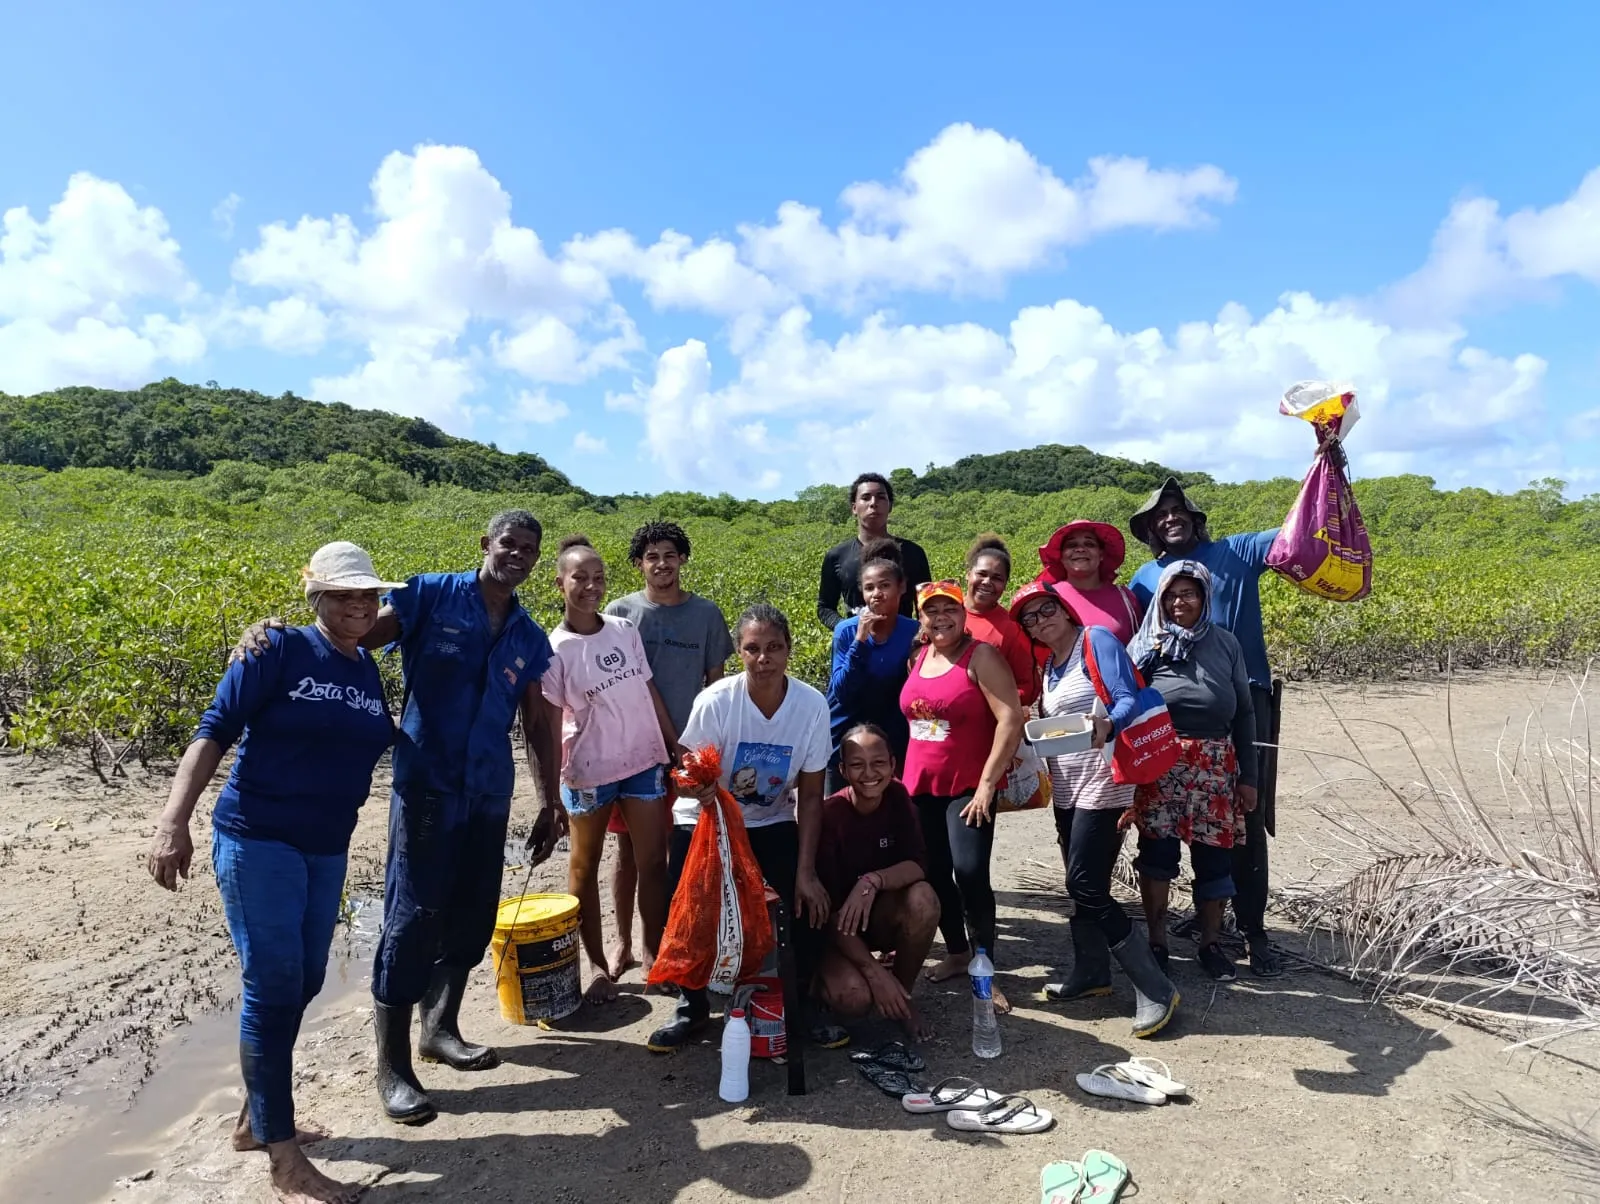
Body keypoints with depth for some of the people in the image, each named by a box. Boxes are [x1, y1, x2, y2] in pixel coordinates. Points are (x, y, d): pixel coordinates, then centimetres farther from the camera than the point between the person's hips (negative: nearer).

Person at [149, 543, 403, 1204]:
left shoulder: (368, 670, 6)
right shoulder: (279, 649, -11)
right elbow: (214, 732, -13)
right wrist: (173, 822, -20)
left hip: (327, 850, 7)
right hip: (257, 839, -6)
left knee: (302, 984, 15)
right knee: (272, 988, -4)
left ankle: (255, 1119, 35)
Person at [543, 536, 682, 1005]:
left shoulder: (625, 630, 0)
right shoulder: (554, 649, -10)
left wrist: (676, 744, 9)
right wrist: (552, 790, -12)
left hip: (644, 761, 3)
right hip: (589, 771, -3)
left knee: (653, 860, 9)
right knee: (585, 866, 12)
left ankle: (655, 954, 25)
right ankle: (599, 965, 27)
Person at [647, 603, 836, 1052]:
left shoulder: (813, 705, -20)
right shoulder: (715, 702, -25)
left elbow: (810, 794, -13)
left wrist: (806, 870, -16)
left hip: (773, 822, 1)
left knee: (807, 902, -14)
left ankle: (804, 1001, 13)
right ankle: (692, 1006, 15)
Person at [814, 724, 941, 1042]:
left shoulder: (897, 797, -11)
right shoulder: (829, 814, -24)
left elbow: (916, 866, -18)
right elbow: (829, 909, -23)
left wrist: (873, 881, -37)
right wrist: (874, 971, -27)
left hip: (882, 916, 4)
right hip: (837, 927, -3)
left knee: (923, 898, -29)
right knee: (853, 998, -30)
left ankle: (904, 993, -4)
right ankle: (829, 973, 7)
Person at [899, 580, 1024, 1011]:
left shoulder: (980, 656, -9)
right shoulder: (918, 657, 9)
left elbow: (1011, 719, -16)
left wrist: (988, 783, -18)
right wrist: (906, 773, 14)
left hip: (968, 786, -6)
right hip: (920, 785, 6)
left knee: (970, 873, -15)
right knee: (934, 874, 12)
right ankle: (957, 952, 30)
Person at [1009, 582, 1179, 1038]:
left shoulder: (1097, 640, -10)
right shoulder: (1049, 664, 13)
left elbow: (1130, 700, -21)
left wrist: (1106, 725, -39)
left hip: (1101, 784, -8)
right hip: (1066, 788, 8)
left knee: (1087, 889, -11)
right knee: (1081, 886, 13)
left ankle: (1156, 989, 0)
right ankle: (1091, 973, 29)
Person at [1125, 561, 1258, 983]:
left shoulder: (1224, 643, 5)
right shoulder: (1144, 643, 2)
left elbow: (1244, 713, 9)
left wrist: (1248, 775, 6)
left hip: (1214, 767, 2)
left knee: (1213, 855, 7)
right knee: (1156, 853, 3)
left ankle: (1211, 943, 26)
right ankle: (1156, 942, 18)